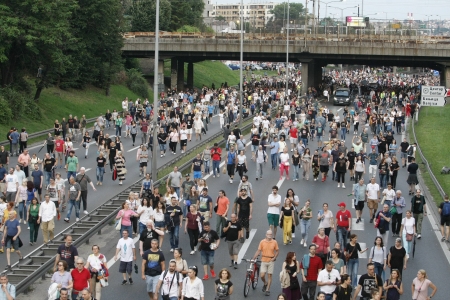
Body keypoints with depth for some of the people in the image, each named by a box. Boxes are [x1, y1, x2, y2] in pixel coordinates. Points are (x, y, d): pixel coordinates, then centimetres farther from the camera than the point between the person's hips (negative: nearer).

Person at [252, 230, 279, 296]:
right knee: (262, 275, -6)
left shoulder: (274, 242, -3)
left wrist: (274, 258, -8)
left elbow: (277, 251, 6)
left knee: (269, 276, 4)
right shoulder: (262, 242, -3)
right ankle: (265, 283, 27)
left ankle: (267, 290, 14)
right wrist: (253, 258, -7)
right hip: (264, 261, 0)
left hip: (271, 261, 0)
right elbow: (258, 251, -2)